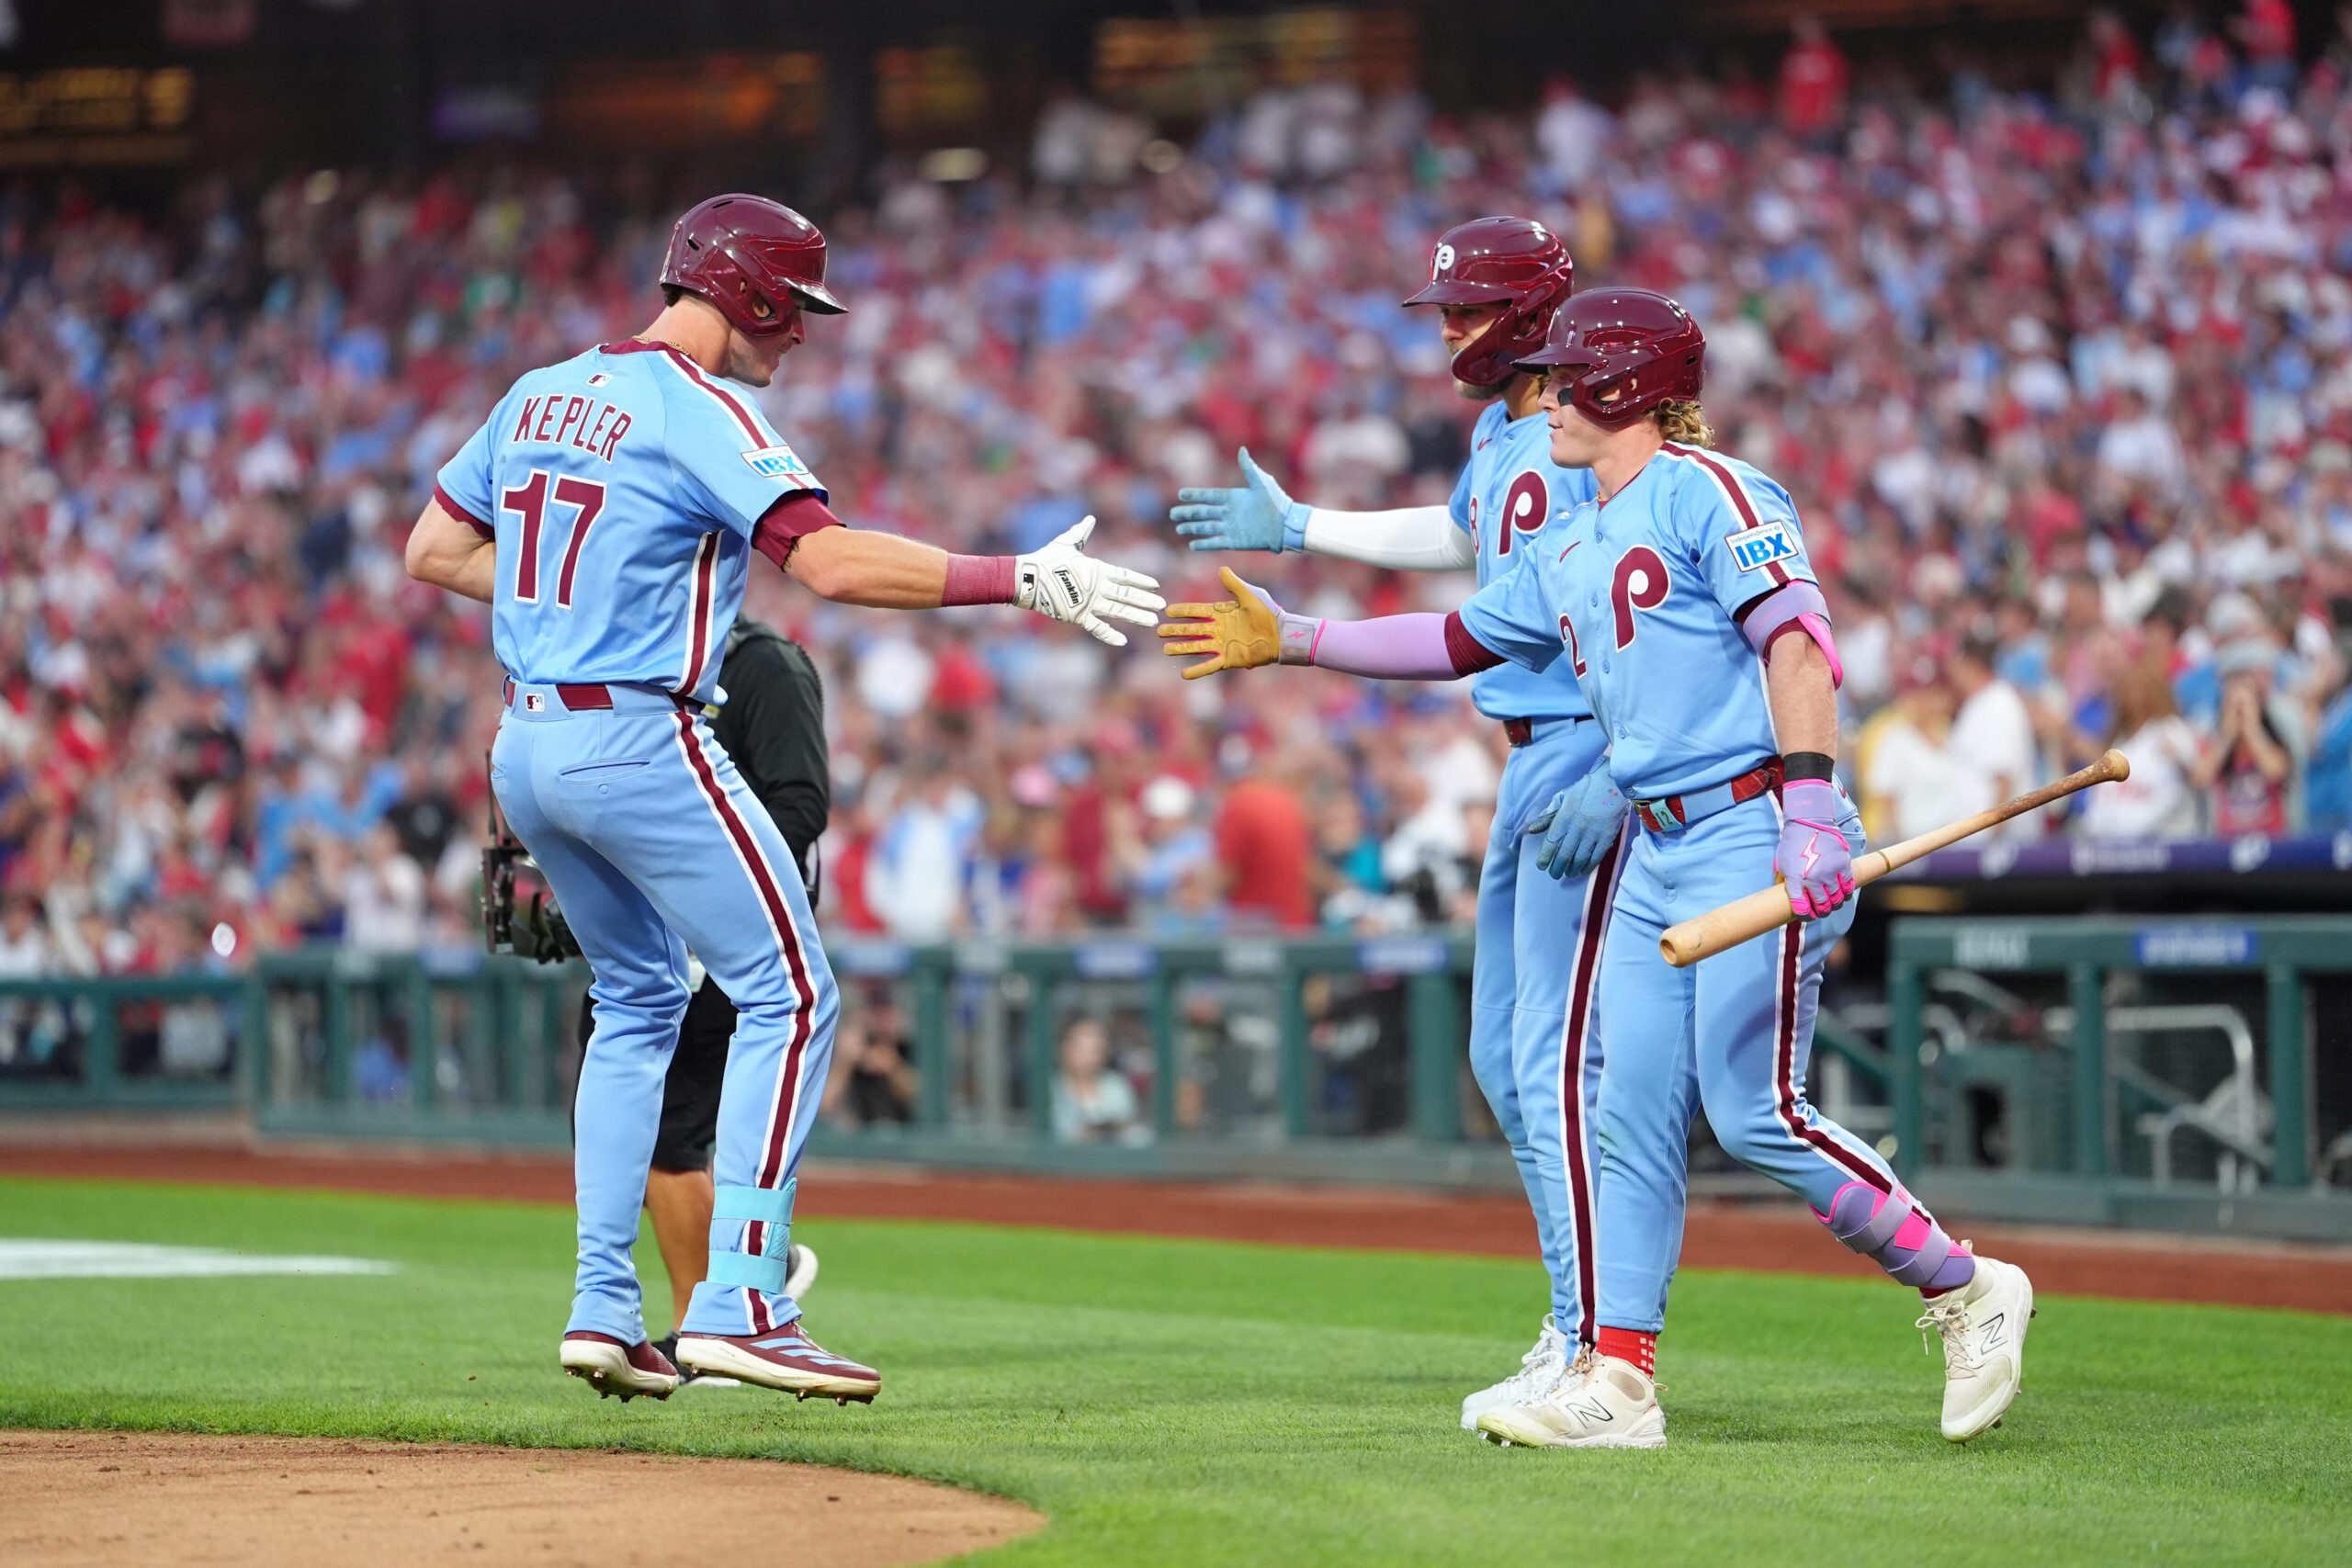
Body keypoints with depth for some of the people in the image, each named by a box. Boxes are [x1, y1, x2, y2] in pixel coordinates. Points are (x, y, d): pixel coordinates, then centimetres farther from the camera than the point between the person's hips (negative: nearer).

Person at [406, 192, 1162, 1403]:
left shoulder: (541, 394, 13)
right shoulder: (698, 410, -13)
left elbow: (435, 548, 19)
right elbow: (833, 561, -24)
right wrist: (1019, 579, -23)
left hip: (526, 751, 9)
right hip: (637, 745, -9)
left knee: (637, 1002, 22)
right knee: (788, 995, -3)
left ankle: (604, 1306, 16)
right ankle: (739, 1306, -11)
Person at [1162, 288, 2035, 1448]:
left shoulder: (1706, 491, -6)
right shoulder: (1572, 557, 21)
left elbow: (1795, 635, -17)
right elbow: (1455, 640, 30)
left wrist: (1810, 799, -27)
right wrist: (1291, 640, 27)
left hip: (1754, 832, -9)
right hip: (1655, 854, 9)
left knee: (1758, 1115, -11)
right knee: (1633, 1118, 4)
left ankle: (1967, 1292, 3)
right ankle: (1617, 1382, 6)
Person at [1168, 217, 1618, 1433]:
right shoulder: (1496, 430, 15)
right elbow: (1461, 538, 36)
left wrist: (1620, 775, -28)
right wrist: (1298, 528, 39)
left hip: (1599, 750, -10)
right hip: (1529, 761, 10)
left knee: (1555, 1056, -13)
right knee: (1504, 1058, 13)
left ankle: (1595, 1351, -12)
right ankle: (1580, 1323, 21)